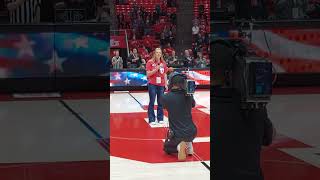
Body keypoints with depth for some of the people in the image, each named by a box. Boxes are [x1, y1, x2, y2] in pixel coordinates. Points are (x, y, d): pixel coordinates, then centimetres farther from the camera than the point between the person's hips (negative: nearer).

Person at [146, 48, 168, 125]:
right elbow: (148, 74, -9)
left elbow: (165, 74, 14)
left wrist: (166, 84, 8)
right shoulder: (150, 62, -3)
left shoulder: (163, 63, 9)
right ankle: (152, 119, 1)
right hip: (152, 84, -4)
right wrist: (157, 68, -17)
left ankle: (160, 118, 13)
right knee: (152, 102, -2)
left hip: (161, 85, 4)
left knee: (160, 102, 5)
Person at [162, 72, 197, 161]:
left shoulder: (166, 97, -14)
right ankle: (188, 144, 14)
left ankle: (179, 146, -6)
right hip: (192, 132, 4)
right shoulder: (188, 95, -4)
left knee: (167, 148, 27)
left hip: (177, 134, -3)